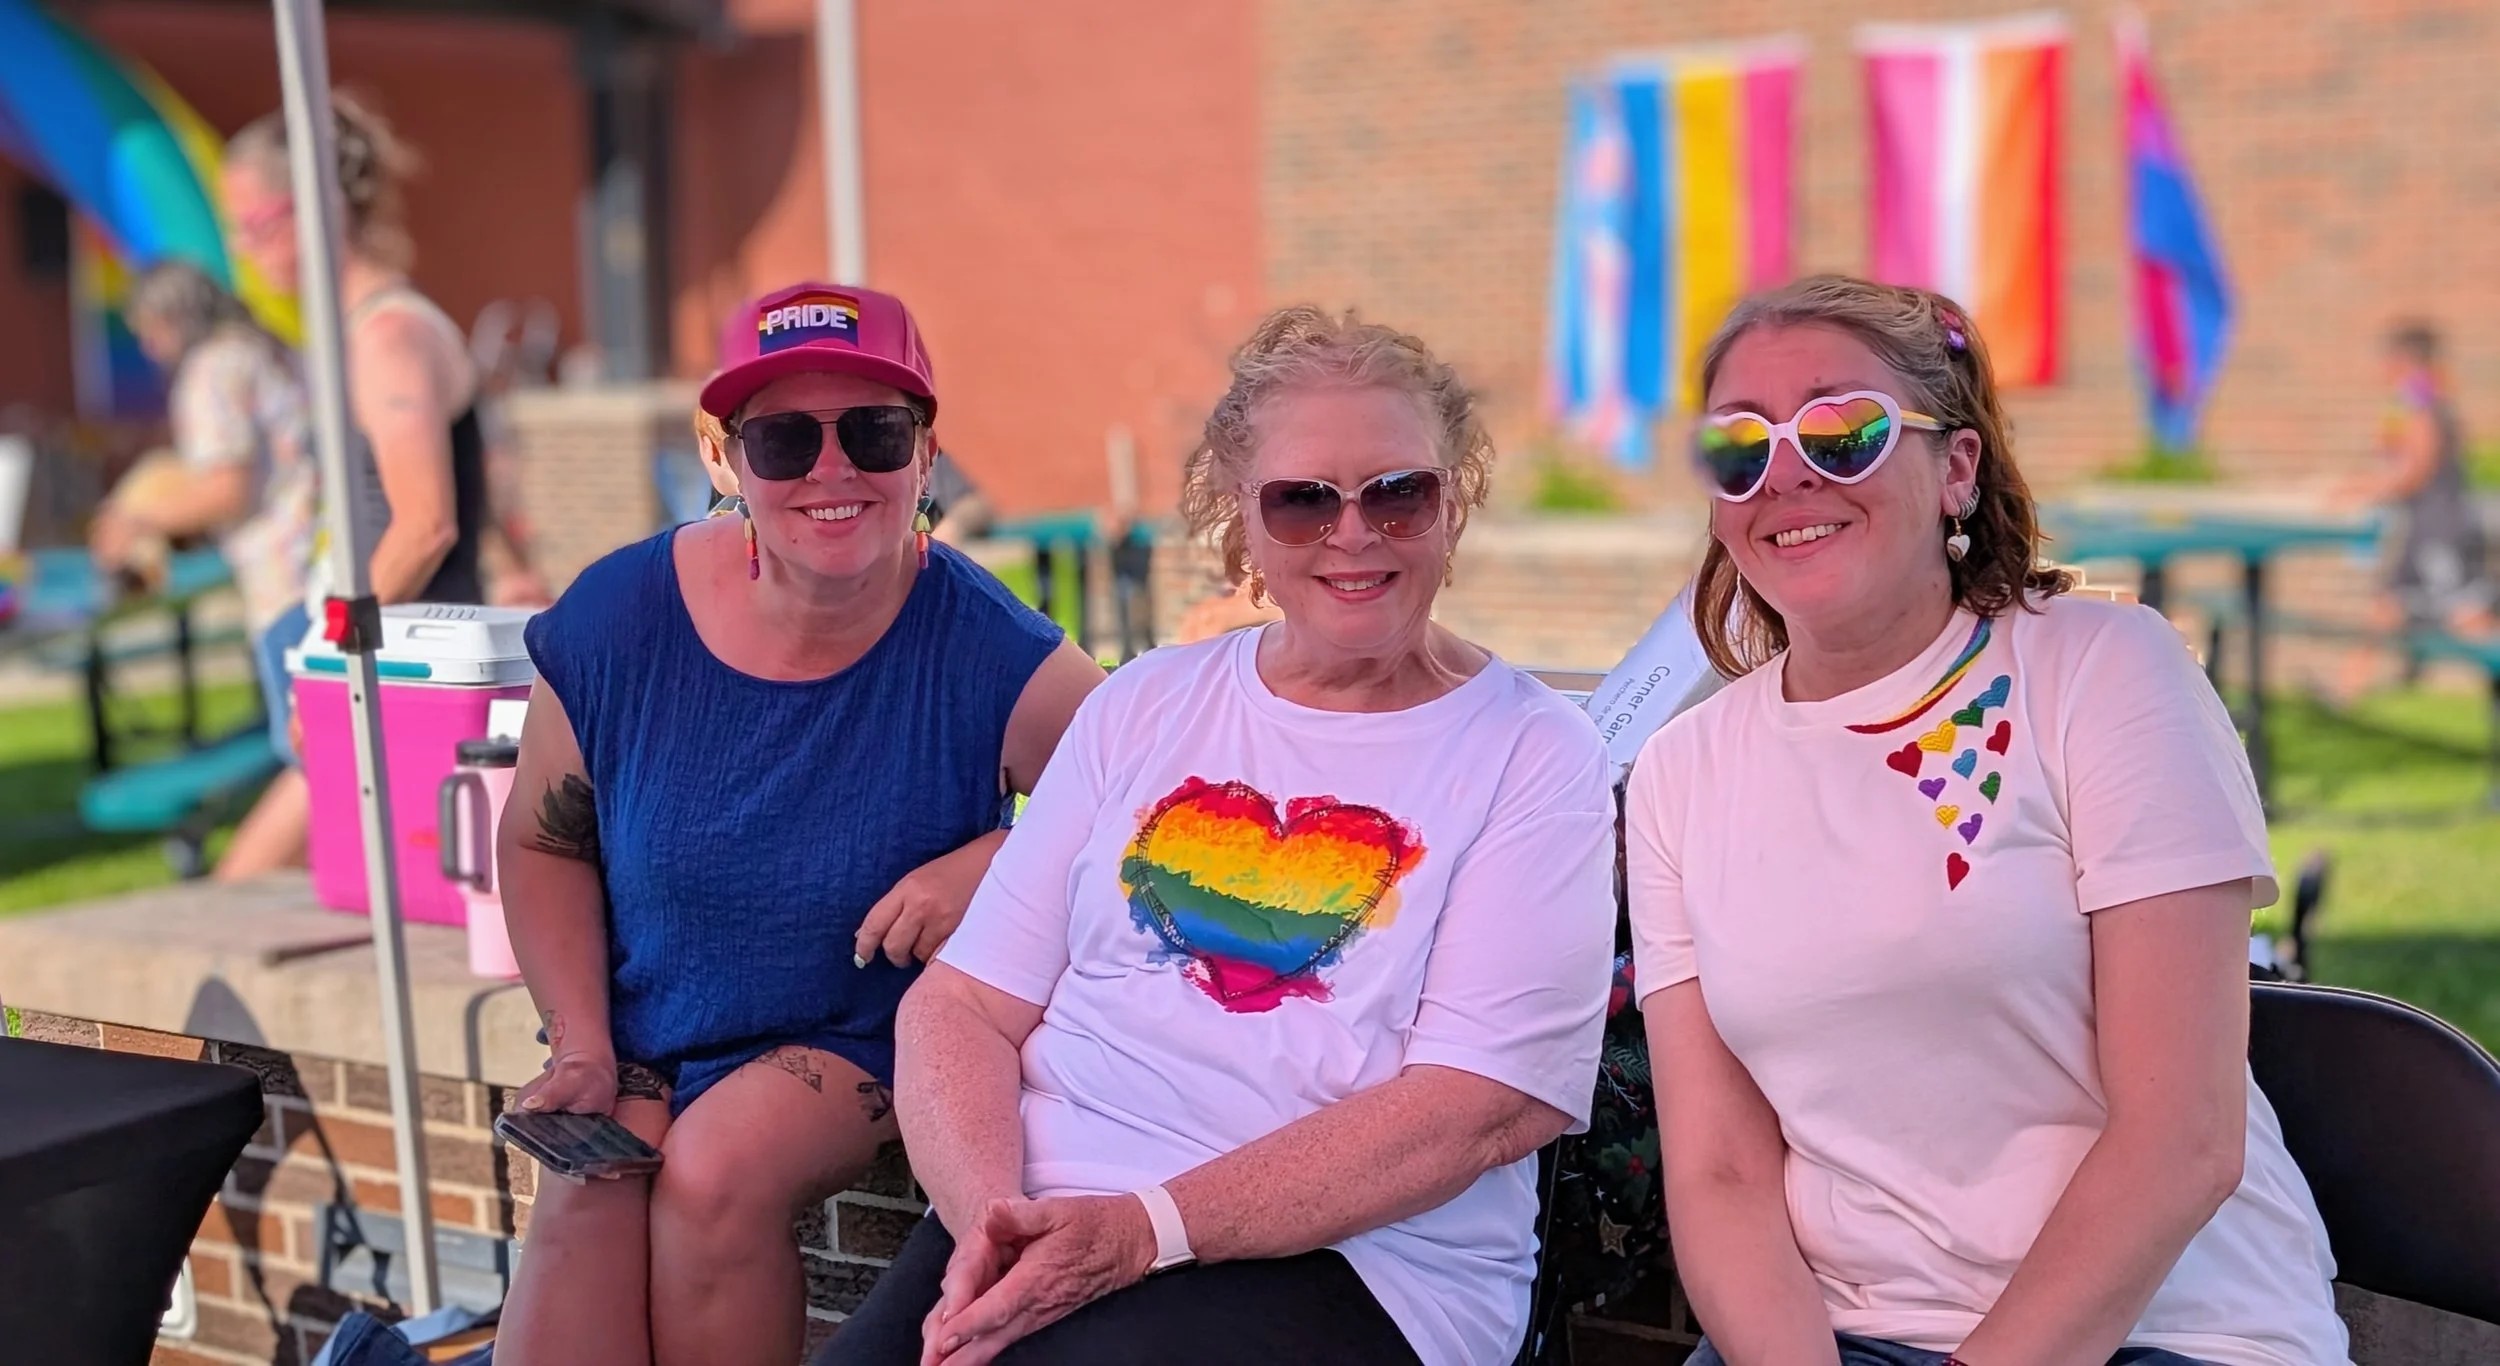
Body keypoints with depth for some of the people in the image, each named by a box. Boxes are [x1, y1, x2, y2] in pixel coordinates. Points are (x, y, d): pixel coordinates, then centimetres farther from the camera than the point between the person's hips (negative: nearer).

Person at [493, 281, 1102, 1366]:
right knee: (581, 1215, -26)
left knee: (716, 1169, -28)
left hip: (865, 1042, -1)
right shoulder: (613, 624, -10)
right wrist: (583, 1045, -5)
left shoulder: (994, 659, -17)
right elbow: (545, 841, 5)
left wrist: (1001, 861, -22)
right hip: (646, 1041, 2)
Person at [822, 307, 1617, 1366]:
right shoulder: (1144, 705, 14)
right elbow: (965, 1002, 8)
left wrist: (1149, 1229, -17)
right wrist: (989, 1215, -13)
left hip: (1345, 1263, -3)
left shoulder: (1533, 755, 2)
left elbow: (1488, 1108, -9)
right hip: (1033, 1214, 4)